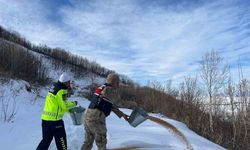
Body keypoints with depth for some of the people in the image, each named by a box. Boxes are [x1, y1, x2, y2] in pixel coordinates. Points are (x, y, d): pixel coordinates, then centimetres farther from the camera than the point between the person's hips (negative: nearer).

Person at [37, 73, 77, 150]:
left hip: (45, 118, 9)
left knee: (46, 139, 19)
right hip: (54, 120, -9)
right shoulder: (61, 91, -16)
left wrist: (71, 110, 19)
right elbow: (65, 105, -16)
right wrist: (74, 103, 2)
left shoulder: (54, 89, 14)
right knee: (61, 140, 9)